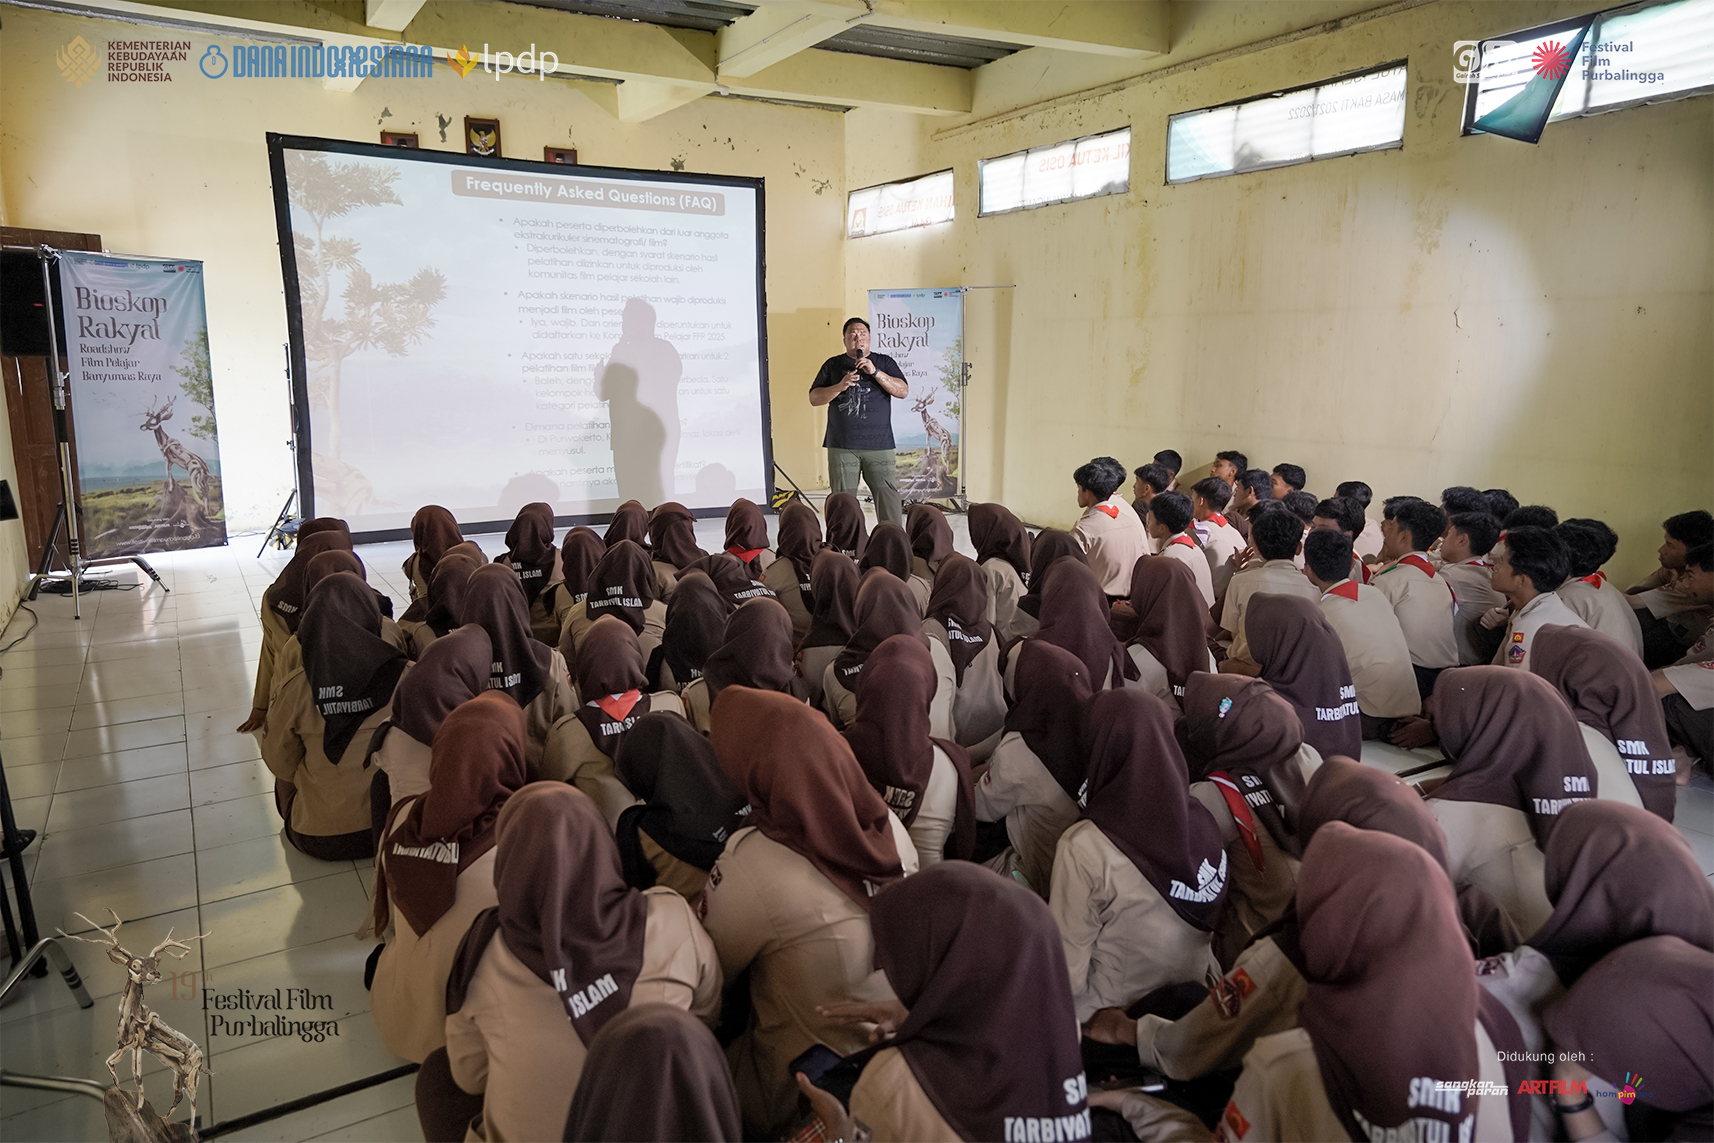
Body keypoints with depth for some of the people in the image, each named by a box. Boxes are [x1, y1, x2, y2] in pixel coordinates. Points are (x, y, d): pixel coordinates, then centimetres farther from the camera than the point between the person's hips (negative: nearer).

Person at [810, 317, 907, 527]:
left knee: (889, 497, -6)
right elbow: (814, 398, 7)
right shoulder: (833, 365, 12)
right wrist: (841, 386, -9)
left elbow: (903, 391, -1)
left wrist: (875, 372, -12)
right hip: (841, 445, 1)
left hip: (879, 445, 0)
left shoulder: (884, 362, 11)